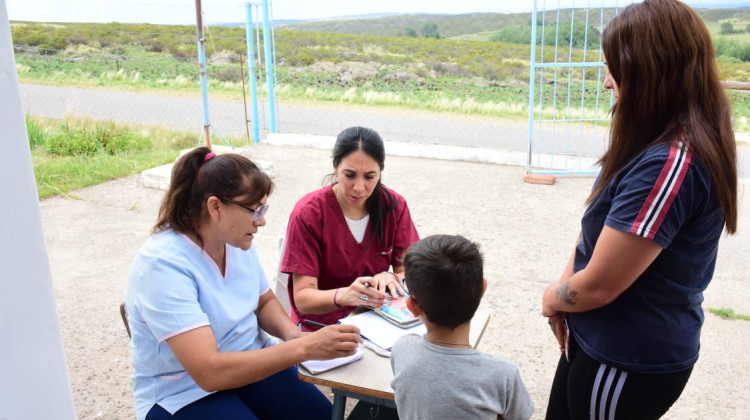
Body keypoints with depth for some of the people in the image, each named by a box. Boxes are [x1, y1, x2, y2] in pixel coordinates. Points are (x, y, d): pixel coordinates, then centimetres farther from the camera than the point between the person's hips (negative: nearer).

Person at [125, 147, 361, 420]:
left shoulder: (238, 241, -4)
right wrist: (304, 347, -33)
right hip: (185, 395, -5)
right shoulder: (163, 265, -25)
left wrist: (291, 333, -10)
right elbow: (209, 372, -30)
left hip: (251, 364, 6)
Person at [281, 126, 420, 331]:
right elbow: (303, 299, -16)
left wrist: (391, 278, -25)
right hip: (322, 325, -4)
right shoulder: (308, 213, -14)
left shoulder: (394, 205, -4)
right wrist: (343, 296, -37)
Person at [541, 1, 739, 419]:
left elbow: (597, 286, -26)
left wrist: (552, 298, -5)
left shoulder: (669, 164, -30)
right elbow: (598, 231, 7)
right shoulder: (672, 145, 3)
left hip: (630, 359, -9)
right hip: (621, 344, 9)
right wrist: (564, 291, -6)